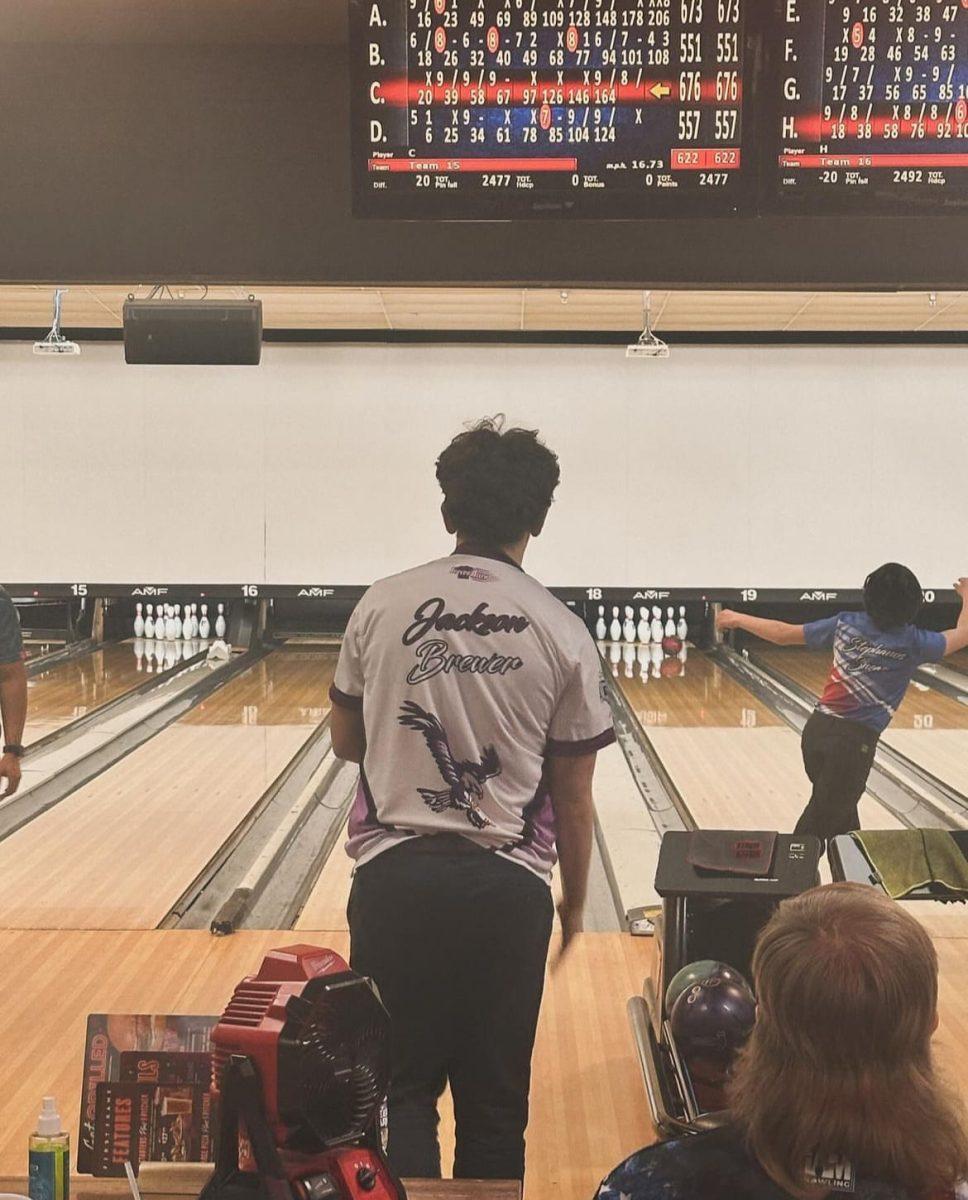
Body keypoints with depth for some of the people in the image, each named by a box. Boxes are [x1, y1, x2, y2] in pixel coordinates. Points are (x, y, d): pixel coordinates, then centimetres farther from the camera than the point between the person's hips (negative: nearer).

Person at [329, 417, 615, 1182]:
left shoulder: (382, 607, -2)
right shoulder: (564, 635, -4)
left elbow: (348, 744, 9)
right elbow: (572, 797, 1)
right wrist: (574, 899, 15)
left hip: (394, 874, 1)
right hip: (507, 885, 0)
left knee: (401, 1086, 10)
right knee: (494, 1099, 13)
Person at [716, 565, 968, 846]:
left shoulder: (845, 624, 2)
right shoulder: (912, 642, -5)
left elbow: (783, 634, 7)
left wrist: (738, 619, 22)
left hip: (817, 728, 5)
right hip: (854, 741, -5)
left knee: (841, 812, 23)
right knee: (819, 823, -2)